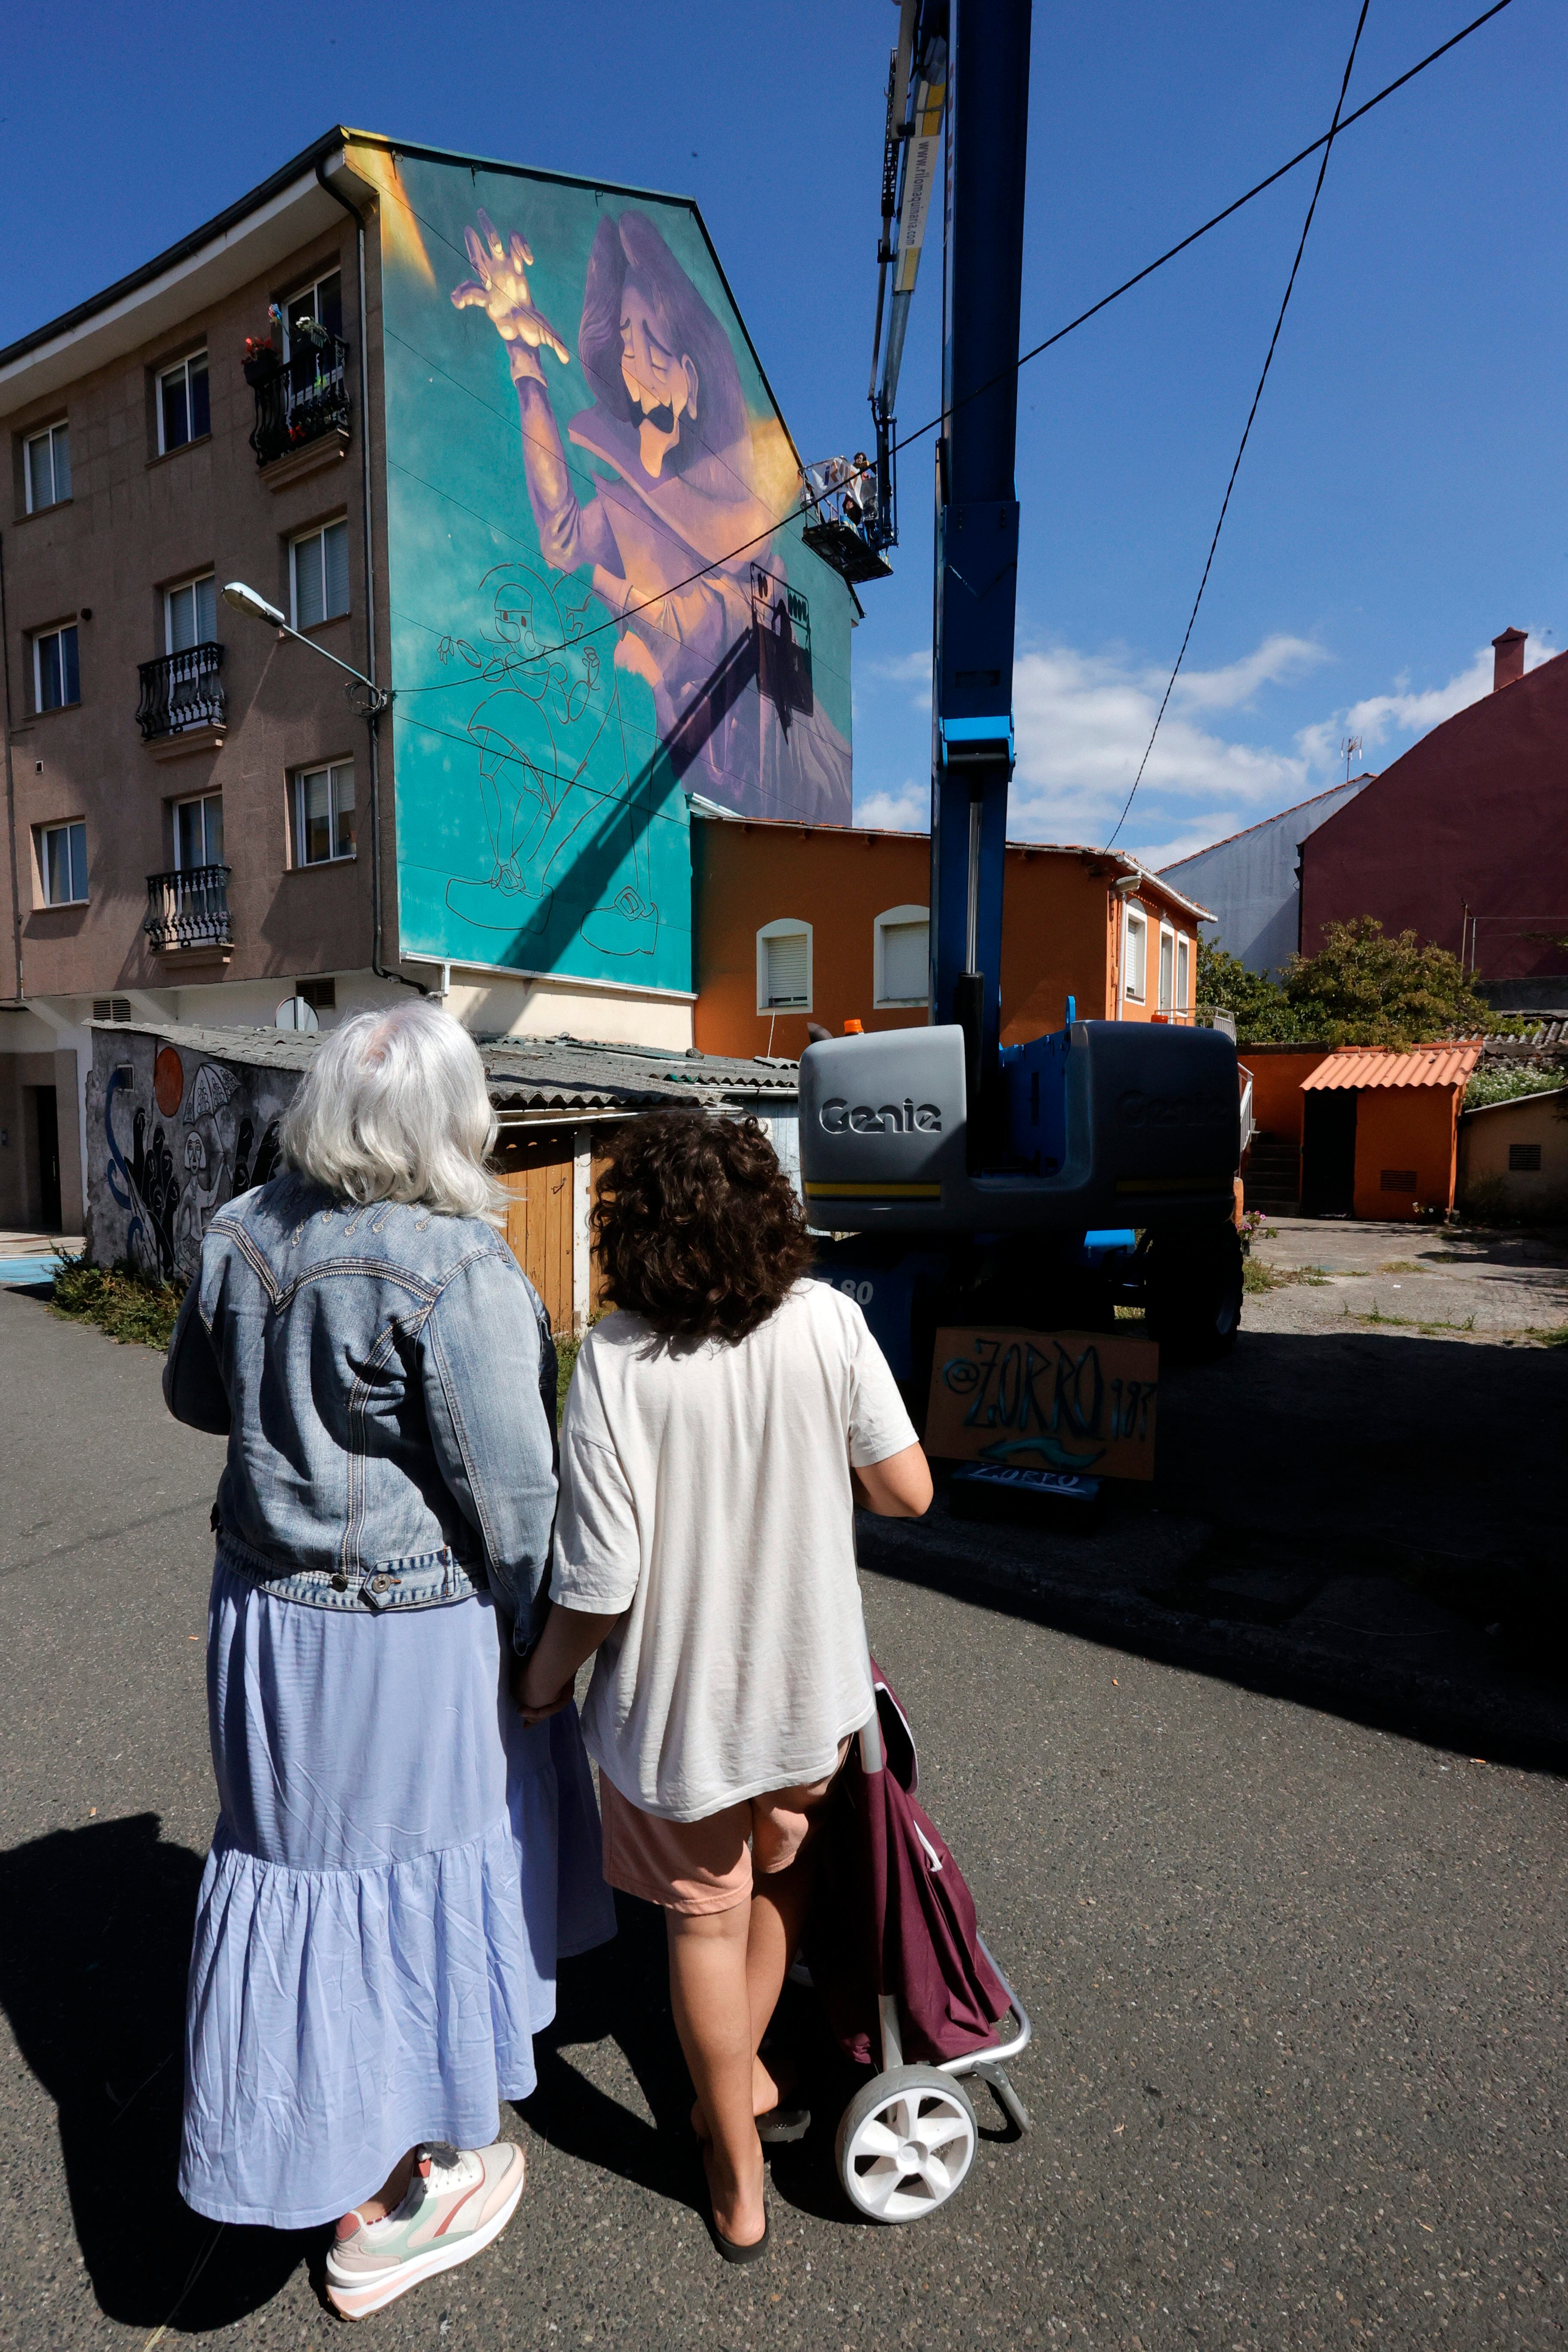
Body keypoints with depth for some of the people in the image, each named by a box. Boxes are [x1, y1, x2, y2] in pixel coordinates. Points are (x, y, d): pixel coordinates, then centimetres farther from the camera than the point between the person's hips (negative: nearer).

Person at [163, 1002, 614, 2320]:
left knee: (295, 1860, 23)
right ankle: (439, 2179, 39)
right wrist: (539, 1634, -4)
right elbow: (512, 1496, -20)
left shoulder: (245, 1234, -4)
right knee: (432, 1872, 14)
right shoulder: (459, 1270, -24)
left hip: (266, 1610, 7)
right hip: (419, 1631, -6)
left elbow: (196, 1396, 13)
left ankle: (329, 2172, 48)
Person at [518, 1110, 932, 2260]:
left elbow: (602, 1581, -21)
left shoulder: (617, 1358, -23)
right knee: (781, 1871, 32)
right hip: (813, 1681, 2)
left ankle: (739, 2178, 47)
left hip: (678, 1700, -2)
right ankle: (743, 2076, 56)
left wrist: (545, 1674, -1)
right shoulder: (828, 1321, -16)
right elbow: (907, 1490, -9)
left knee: (708, 1917, 24)